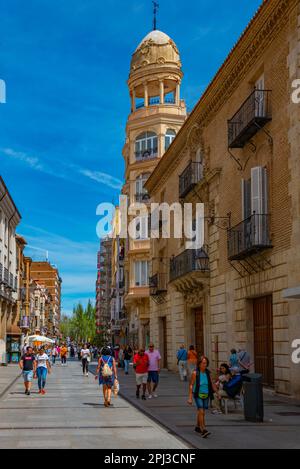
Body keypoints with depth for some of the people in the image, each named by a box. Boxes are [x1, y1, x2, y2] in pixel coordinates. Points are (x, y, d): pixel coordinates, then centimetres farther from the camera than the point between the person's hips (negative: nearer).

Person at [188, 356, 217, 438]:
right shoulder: (195, 373, -8)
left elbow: (211, 384, 14)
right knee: (201, 411, -15)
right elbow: (191, 385, -6)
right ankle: (203, 430, -18)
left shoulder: (208, 373, 4)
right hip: (198, 395, -4)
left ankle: (198, 427, 34)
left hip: (206, 395, 4)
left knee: (201, 412, 15)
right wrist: (190, 398, -10)